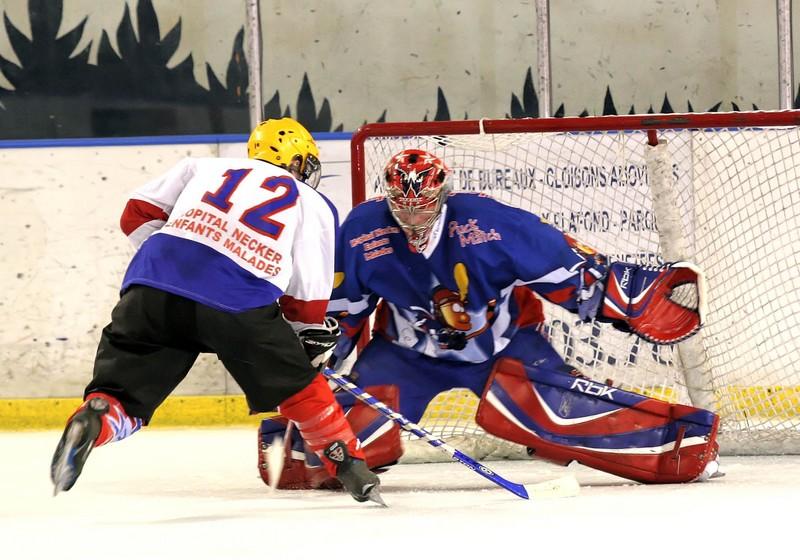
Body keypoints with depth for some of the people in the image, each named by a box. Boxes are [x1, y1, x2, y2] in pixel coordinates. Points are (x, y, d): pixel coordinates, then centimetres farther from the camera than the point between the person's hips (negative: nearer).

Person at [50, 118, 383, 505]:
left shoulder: (204, 168, 29)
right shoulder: (314, 207, 24)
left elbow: (138, 213, 25)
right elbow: (307, 301, 19)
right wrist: (314, 344, 35)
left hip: (154, 286, 1)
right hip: (238, 303, -1)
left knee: (121, 390, 8)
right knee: (296, 383, 22)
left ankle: (90, 423, -24)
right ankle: (350, 465, 26)